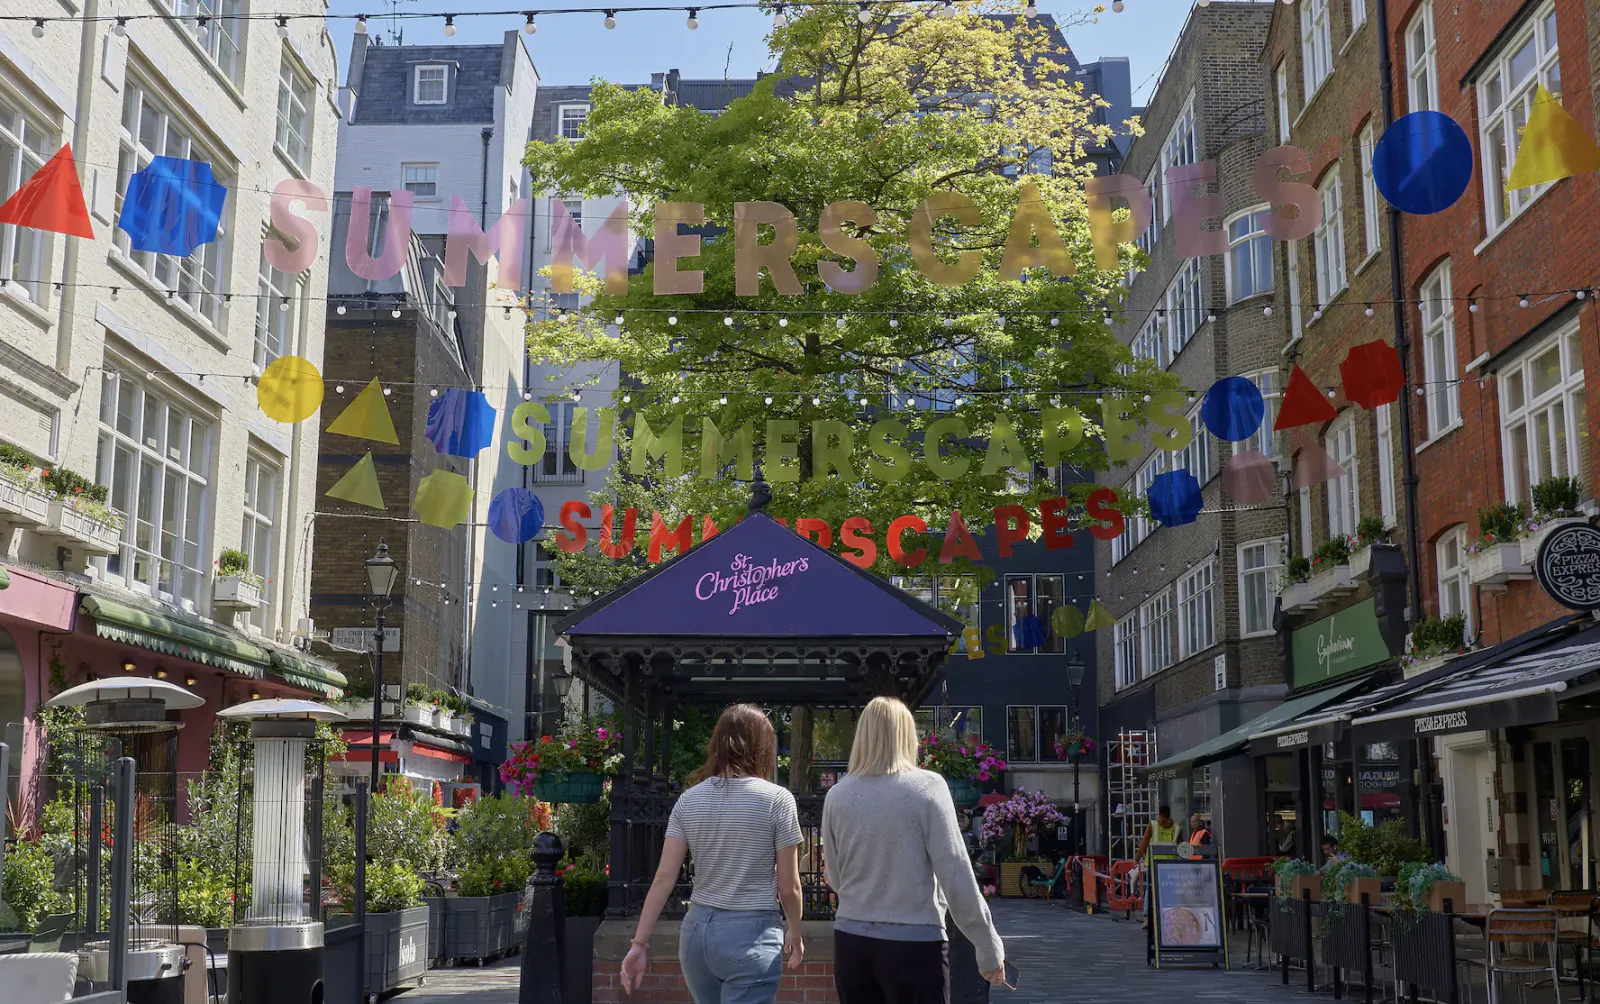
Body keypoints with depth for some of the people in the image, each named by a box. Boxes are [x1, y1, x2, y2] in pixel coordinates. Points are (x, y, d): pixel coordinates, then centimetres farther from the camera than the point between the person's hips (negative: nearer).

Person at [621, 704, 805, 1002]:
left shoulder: (689, 800, 3)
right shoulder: (777, 800, -8)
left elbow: (664, 877, -2)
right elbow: (788, 886, -5)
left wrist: (640, 943, 1)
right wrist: (794, 933, 11)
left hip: (697, 930, 5)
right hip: (750, 935, -5)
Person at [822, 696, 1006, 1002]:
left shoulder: (837, 796, 2)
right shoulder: (927, 787, -8)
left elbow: (835, 878, 11)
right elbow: (955, 874, -10)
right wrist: (988, 946, -3)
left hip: (851, 940, 4)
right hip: (915, 944, -3)